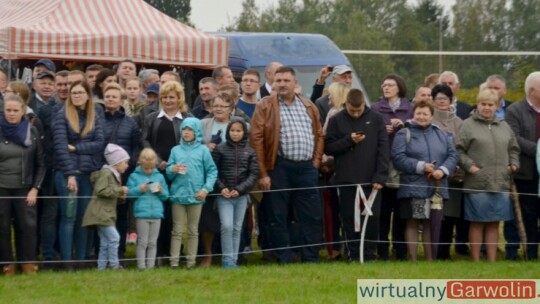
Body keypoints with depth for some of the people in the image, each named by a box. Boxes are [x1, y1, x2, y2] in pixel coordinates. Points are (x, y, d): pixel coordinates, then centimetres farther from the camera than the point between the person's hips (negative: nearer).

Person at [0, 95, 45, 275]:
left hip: (24, 189, 0)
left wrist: (35, 189, -3)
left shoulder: (32, 132, 2)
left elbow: (40, 164, 5)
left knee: (28, 226, -4)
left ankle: (29, 265, 4)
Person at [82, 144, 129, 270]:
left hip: (107, 214, 11)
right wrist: (120, 190, -18)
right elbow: (101, 190, -24)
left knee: (105, 243, 9)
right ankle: (114, 265, -14)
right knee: (113, 237, -17)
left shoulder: (115, 175, 23)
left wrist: (120, 196, 11)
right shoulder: (105, 173, -11)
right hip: (100, 213, -11)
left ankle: (101, 268, 11)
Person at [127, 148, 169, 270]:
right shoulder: (135, 176, 4)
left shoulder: (159, 177, 12)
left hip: (156, 213, 3)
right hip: (141, 213, -3)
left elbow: (166, 195, 13)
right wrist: (139, 190, -15)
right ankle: (141, 266, -1)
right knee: (142, 242, -3)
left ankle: (151, 265, 10)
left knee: (152, 243, 6)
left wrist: (161, 192, -8)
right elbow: (129, 193, -1)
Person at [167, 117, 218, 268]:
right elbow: (168, 172, 8)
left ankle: (191, 260, 10)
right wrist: (172, 170, -14)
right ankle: (174, 260, -1)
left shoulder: (203, 150, 4)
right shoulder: (176, 150, 10)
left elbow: (212, 171, 1)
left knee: (193, 230, 7)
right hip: (178, 194, 1)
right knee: (177, 229, 0)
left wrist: (206, 188, -9)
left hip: (196, 195, -1)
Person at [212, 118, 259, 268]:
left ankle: (233, 260, 12)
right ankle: (227, 260, -6)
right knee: (227, 226, -12)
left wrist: (240, 189, -10)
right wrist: (221, 188, -12)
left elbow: (253, 174, 1)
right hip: (224, 195, -2)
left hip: (241, 196, 2)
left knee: (237, 229, 6)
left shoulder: (250, 151, 4)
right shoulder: (220, 149, 0)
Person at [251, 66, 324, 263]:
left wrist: (316, 161, 7)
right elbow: (256, 139, -5)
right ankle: (283, 261, 4)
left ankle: (311, 260, 10)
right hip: (279, 168, -4)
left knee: (312, 216, 3)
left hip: (307, 167, 4)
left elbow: (319, 135, 20)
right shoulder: (265, 106, 0)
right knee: (277, 218, -1)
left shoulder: (309, 107, 15)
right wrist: (262, 173, -11)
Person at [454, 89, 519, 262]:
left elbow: (513, 149, 24)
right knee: (477, 223, 1)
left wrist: (514, 164, 8)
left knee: (494, 223, 8)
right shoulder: (468, 125, 0)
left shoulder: (504, 126, 16)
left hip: (500, 183, 4)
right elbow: (459, 150, -4)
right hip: (477, 183, -4)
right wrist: (469, 165, -15)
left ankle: (492, 261, 13)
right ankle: (475, 261, 7)